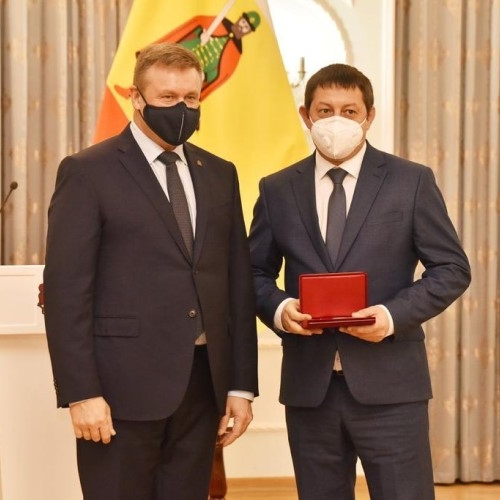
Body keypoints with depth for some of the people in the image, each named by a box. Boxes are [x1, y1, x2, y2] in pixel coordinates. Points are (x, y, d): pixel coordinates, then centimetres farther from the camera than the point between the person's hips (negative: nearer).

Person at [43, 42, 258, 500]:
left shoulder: (220, 174, 13)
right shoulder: (88, 172, -3)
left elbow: (238, 282, 12)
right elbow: (66, 289, -8)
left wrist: (241, 384, 8)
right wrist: (81, 393, -14)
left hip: (203, 383, 5)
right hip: (123, 385, -5)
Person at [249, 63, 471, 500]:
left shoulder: (411, 181, 1)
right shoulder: (277, 190, 8)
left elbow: (452, 268, 1)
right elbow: (256, 272, 13)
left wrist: (395, 314, -15)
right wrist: (279, 308, -9)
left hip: (389, 384, -2)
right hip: (308, 385, 3)